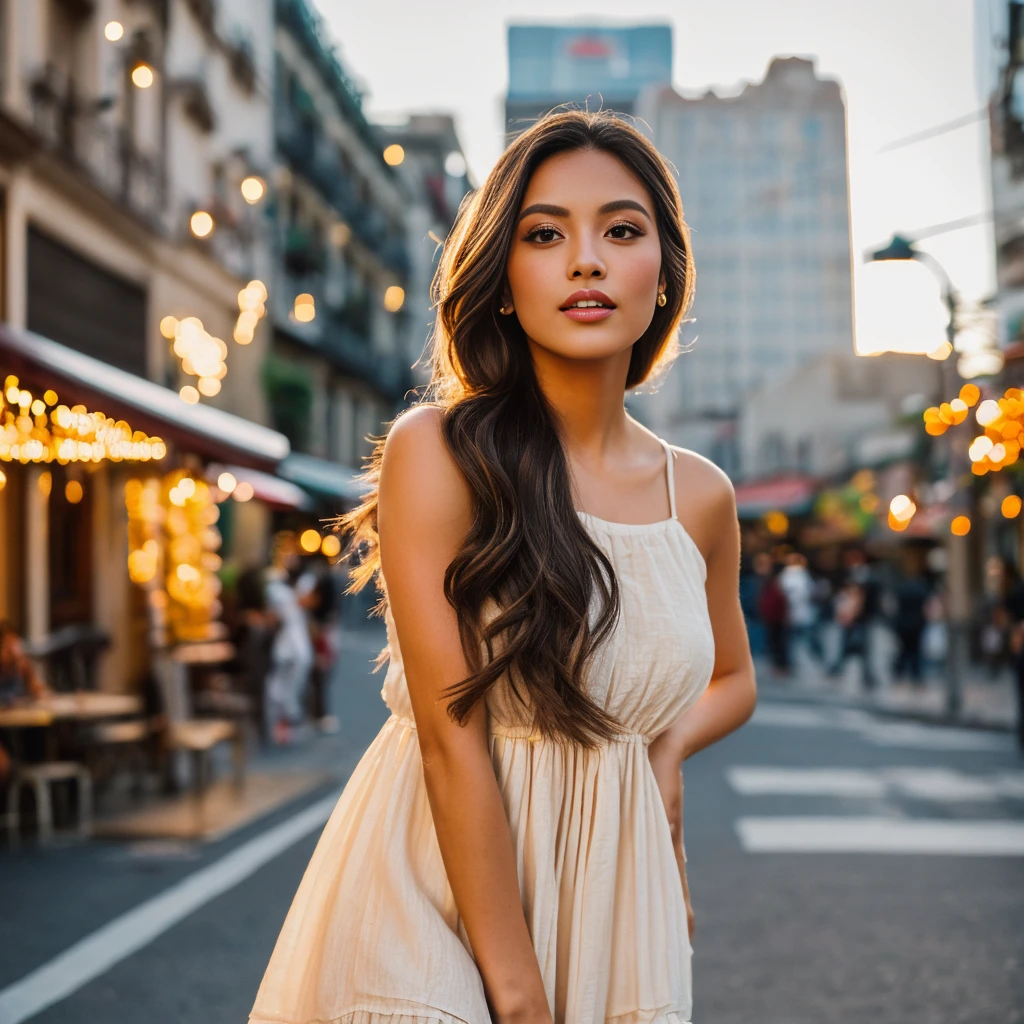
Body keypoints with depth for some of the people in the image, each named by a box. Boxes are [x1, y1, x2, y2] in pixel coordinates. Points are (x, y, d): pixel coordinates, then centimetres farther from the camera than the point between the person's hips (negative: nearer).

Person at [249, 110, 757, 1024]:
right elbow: (451, 737, -17)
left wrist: (667, 747, -1)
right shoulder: (436, 452, -13)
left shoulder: (700, 497, 1)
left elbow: (733, 680, 20)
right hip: (439, 874, -4)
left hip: (607, 887, 4)